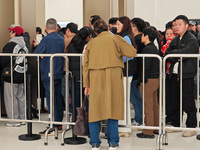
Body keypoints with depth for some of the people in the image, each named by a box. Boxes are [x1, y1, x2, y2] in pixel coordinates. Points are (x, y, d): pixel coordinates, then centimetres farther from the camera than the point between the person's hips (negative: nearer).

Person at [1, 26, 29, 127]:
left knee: (11, 98, -1)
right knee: (21, 97, 14)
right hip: (22, 76, 8)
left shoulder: (10, 45, -15)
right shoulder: (25, 46, 8)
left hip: (11, 76, -8)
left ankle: (14, 120, 2)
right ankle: (22, 118, 20)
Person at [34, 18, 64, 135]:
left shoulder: (46, 39, -14)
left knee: (51, 99, -5)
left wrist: (42, 55, 8)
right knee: (59, 98, 12)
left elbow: (36, 53, -13)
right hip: (59, 73, 7)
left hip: (48, 74, -7)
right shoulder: (61, 39, 7)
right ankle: (59, 123, 20)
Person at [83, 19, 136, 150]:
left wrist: (87, 84, 13)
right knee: (113, 108, 4)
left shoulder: (91, 43, 12)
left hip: (95, 78, 2)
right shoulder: (115, 38, 4)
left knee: (95, 109, 7)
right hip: (113, 76, -2)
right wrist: (120, 51, 24)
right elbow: (132, 53, 3)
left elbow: (86, 64, 11)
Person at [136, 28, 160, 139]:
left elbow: (146, 66, -21)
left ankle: (148, 132, 0)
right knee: (155, 105, 16)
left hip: (148, 80, -9)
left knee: (148, 106, -5)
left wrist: (142, 80, -15)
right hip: (156, 79, 10)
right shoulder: (154, 48, 14)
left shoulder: (147, 49, -15)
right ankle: (156, 127, 25)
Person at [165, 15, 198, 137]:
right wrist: (176, 58, -11)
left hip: (187, 74, -7)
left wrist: (172, 53, -6)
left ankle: (192, 127, 5)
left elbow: (184, 52, -21)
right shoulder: (175, 40, 15)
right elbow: (167, 53, 7)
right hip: (175, 74, 7)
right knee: (175, 100, 13)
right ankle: (175, 124, 25)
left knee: (188, 101, -4)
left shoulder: (192, 40, -7)